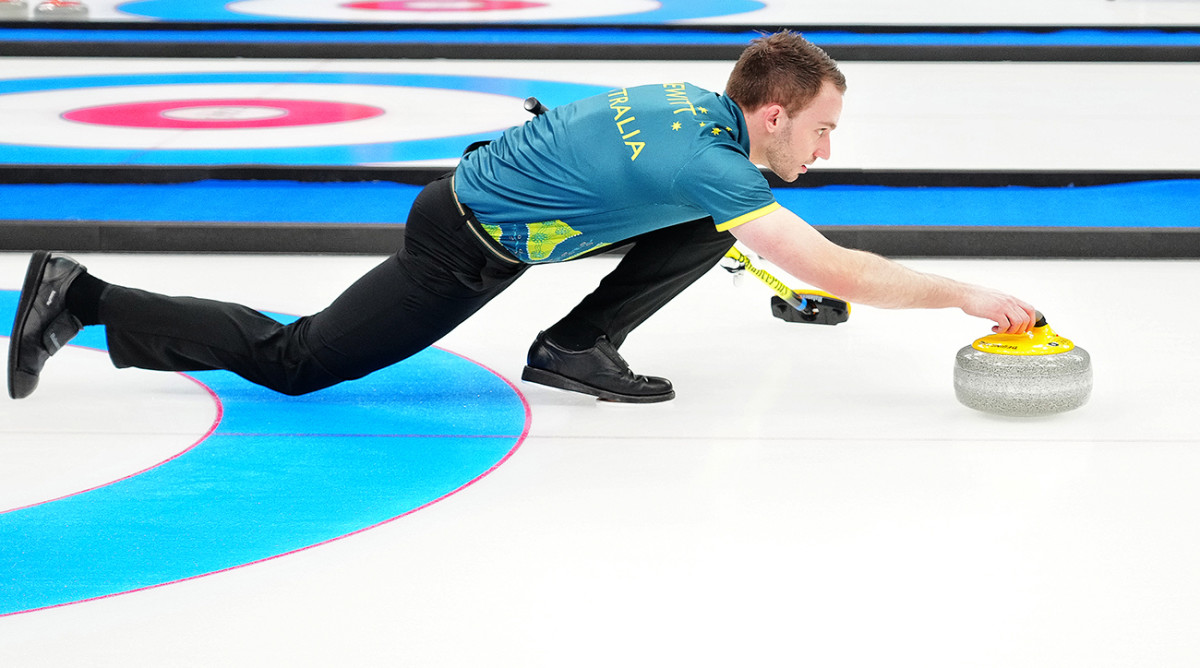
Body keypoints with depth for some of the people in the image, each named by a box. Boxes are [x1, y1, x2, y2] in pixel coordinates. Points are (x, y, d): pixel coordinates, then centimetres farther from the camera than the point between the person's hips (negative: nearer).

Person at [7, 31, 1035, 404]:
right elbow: (839, 273, -28)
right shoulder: (711, 161, -25)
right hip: (462, 249, -9)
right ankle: (85, 300, 7)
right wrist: (964, 294, -21)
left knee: (705, 230, 5)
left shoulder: (694, 105, 2)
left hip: (489, 188, 9)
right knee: (293, 363, 0)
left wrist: (747, 232, 23)